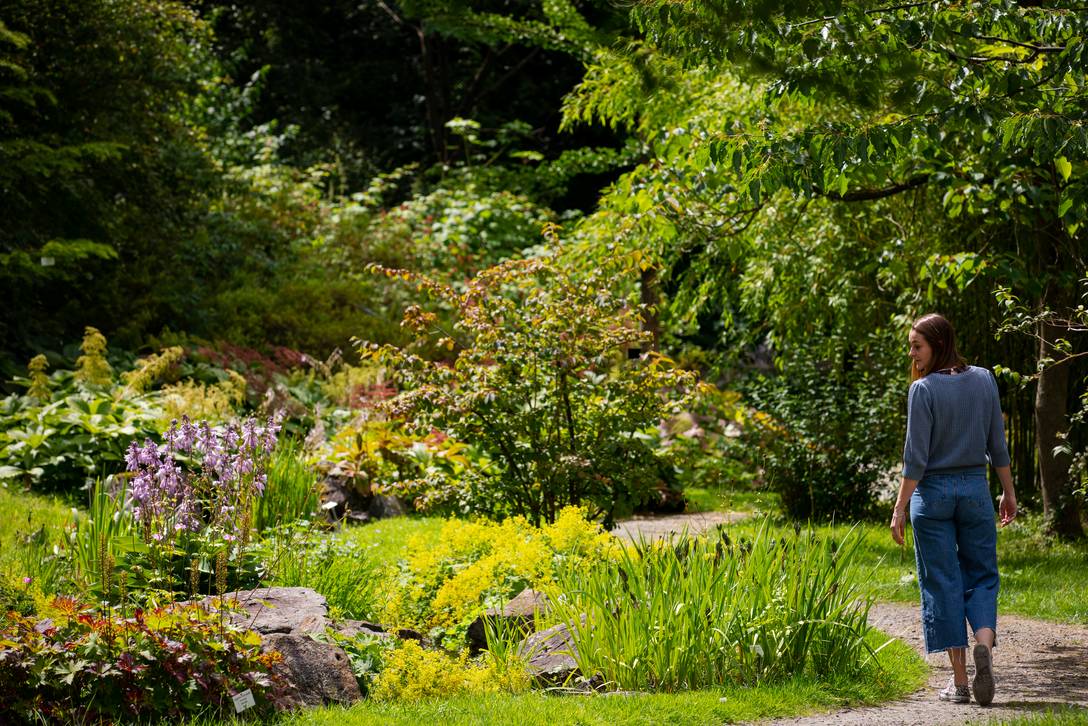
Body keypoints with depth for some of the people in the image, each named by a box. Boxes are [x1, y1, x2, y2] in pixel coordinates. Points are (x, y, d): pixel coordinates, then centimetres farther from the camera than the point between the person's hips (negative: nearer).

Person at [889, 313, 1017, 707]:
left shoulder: (923, 389, -11)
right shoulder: (984, 380, 2)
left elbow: (916, 457, -12)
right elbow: (998, 445, 6)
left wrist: (899, 509, -8)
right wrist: (1009, 492, 16)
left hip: (933, 491, -3)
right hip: (975, 489, 3)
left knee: (943, 584, 4)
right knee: (981, 576, 12)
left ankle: (959, 681, 4)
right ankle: (984, 646, -15)